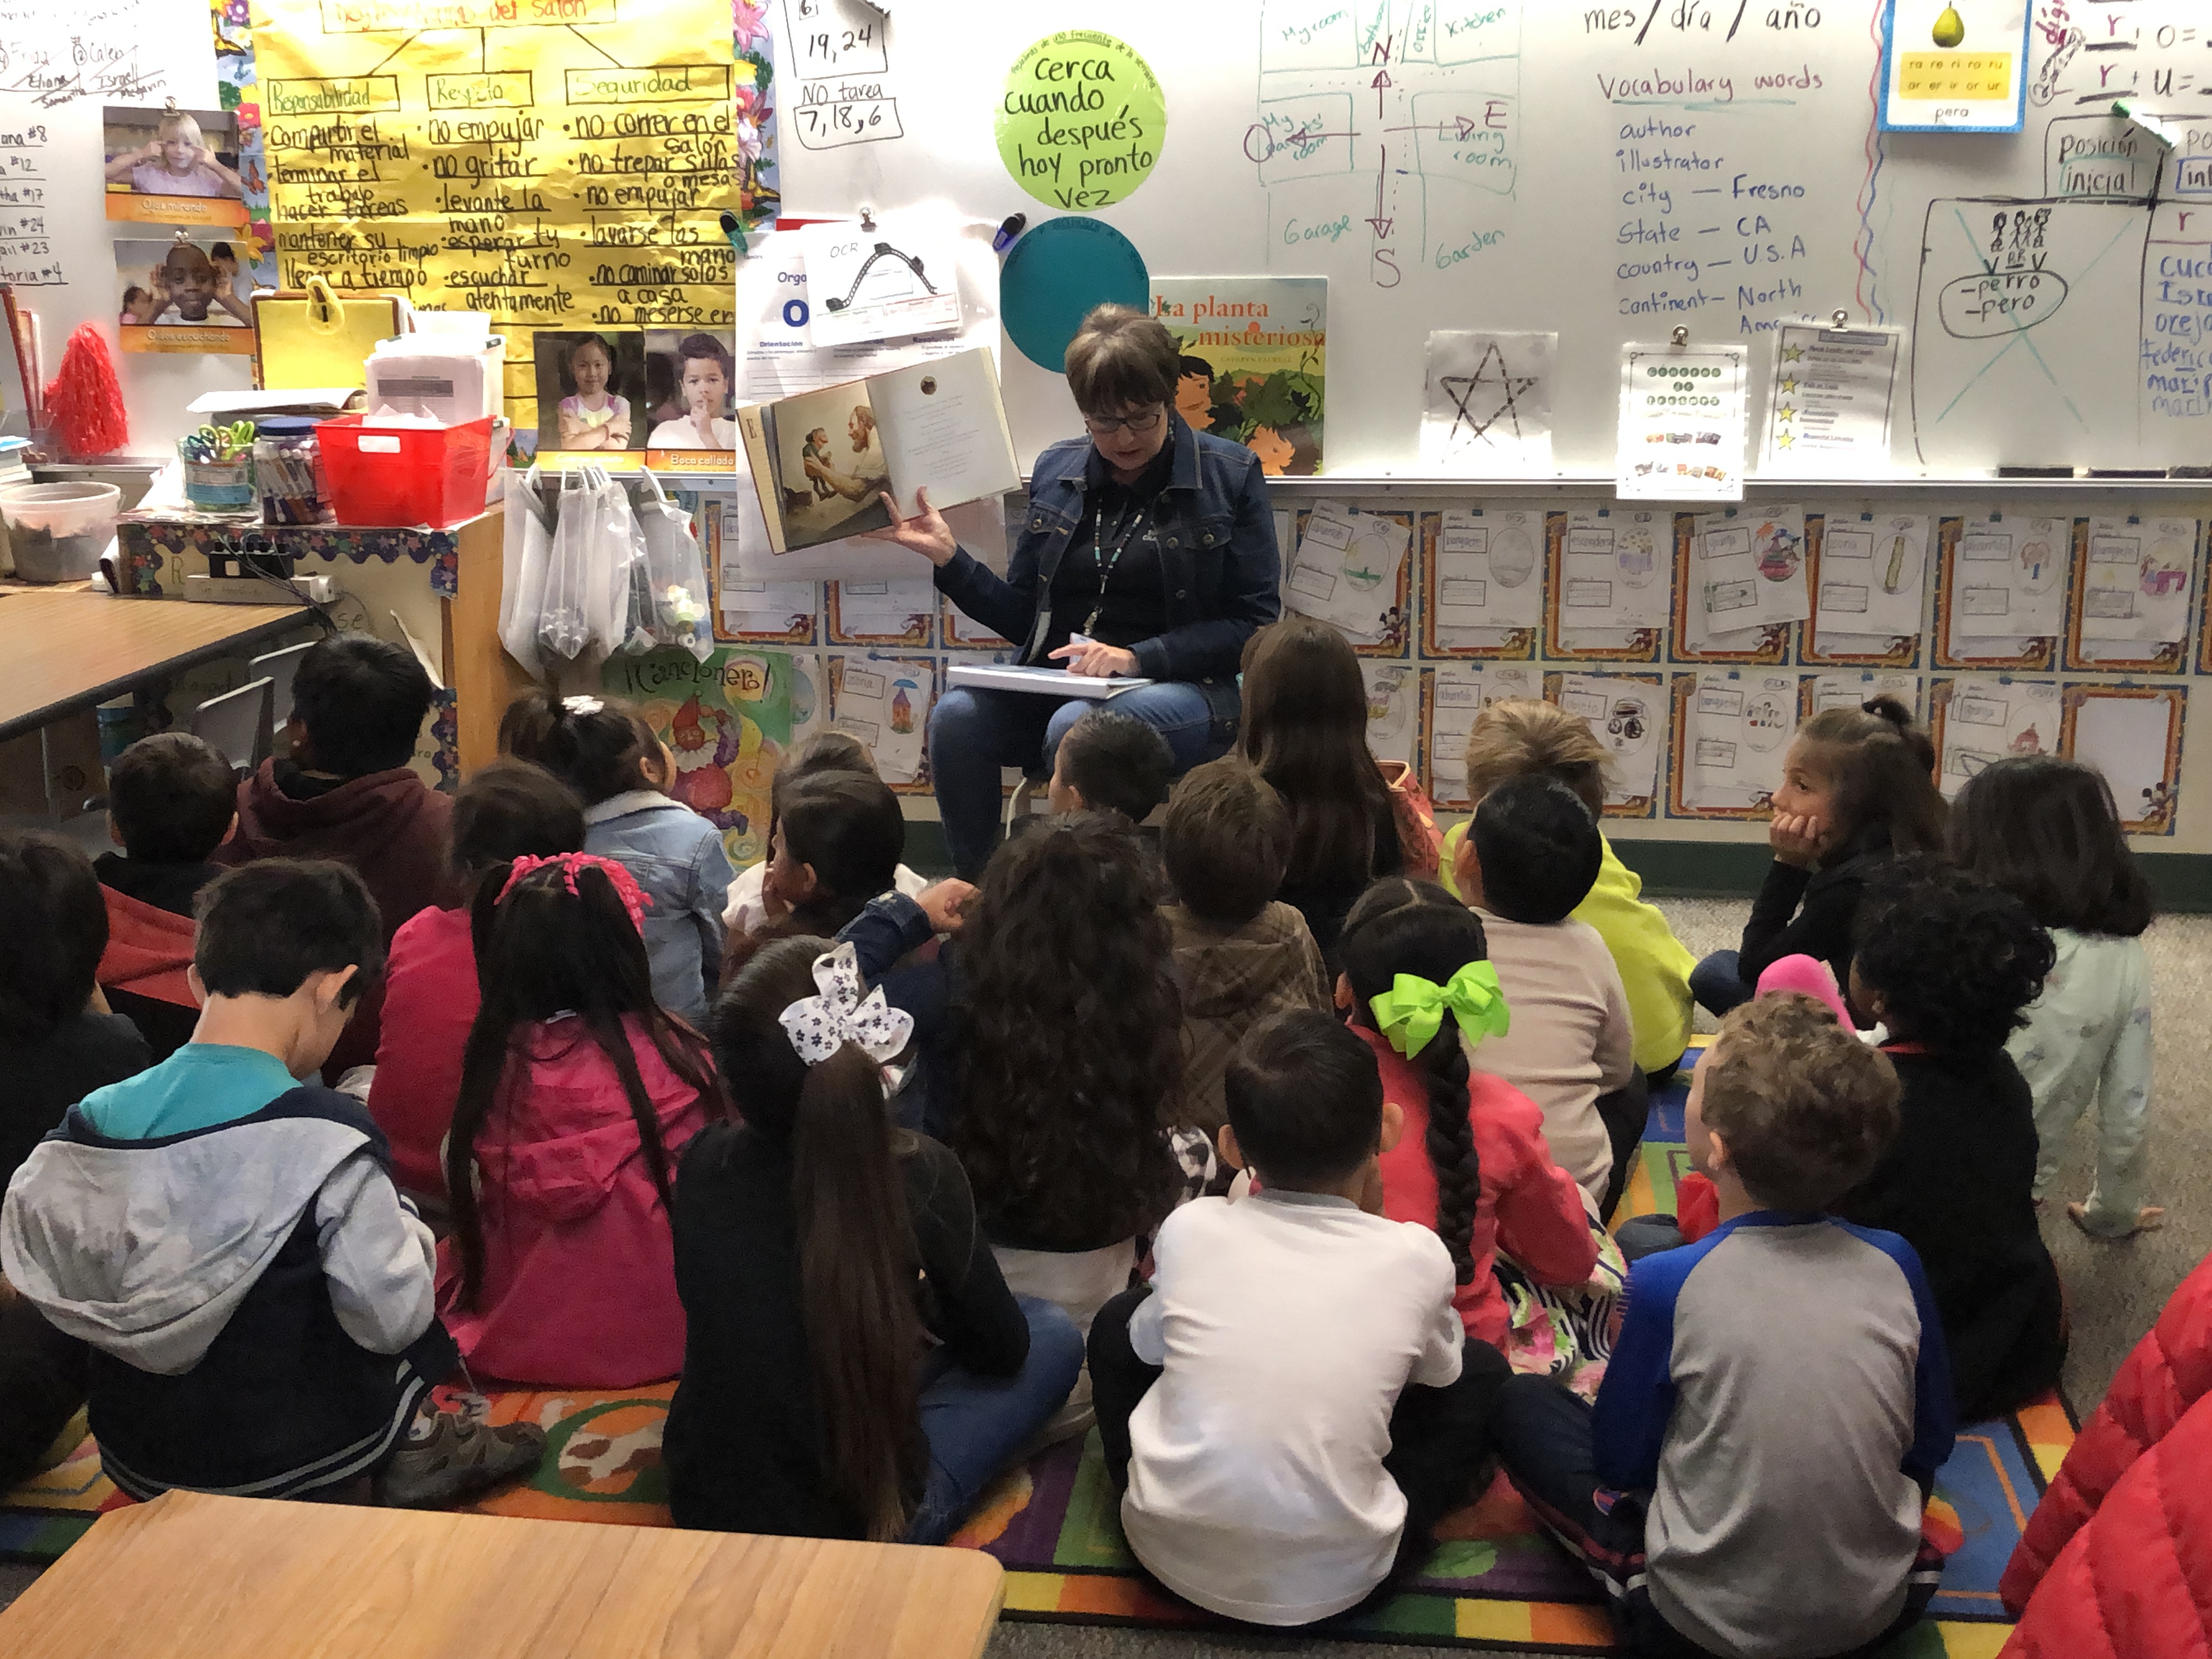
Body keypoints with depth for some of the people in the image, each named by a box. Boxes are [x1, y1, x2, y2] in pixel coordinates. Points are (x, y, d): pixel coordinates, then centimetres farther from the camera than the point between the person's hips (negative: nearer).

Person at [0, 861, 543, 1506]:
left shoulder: (92, 1122, -9)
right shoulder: (325, 1137, -25)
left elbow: (62, 1296, 3)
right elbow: (391, 1323, -19)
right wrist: (400, 1230, 0)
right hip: (290, 1464, -5)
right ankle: (416, 1444, 25)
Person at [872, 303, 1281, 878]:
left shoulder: (1230, 474, 2)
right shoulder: (1056, 471, 13)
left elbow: (1254, 624, -3)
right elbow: (1023, 617, 15)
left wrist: (1138, 657, -15)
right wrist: (948, 557, 1)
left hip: (1183, 686, -4)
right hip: (1059, 681, 4)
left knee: (1076, 725, -36)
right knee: (957, 715, -26)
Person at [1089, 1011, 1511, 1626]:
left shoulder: (1191, 1229, -9)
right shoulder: (1416, 1256, -12)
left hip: (1171, 1553, 1)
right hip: (1333, 1579, -1)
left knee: (1121, 1324, 22)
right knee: (1481, 1373, 16)